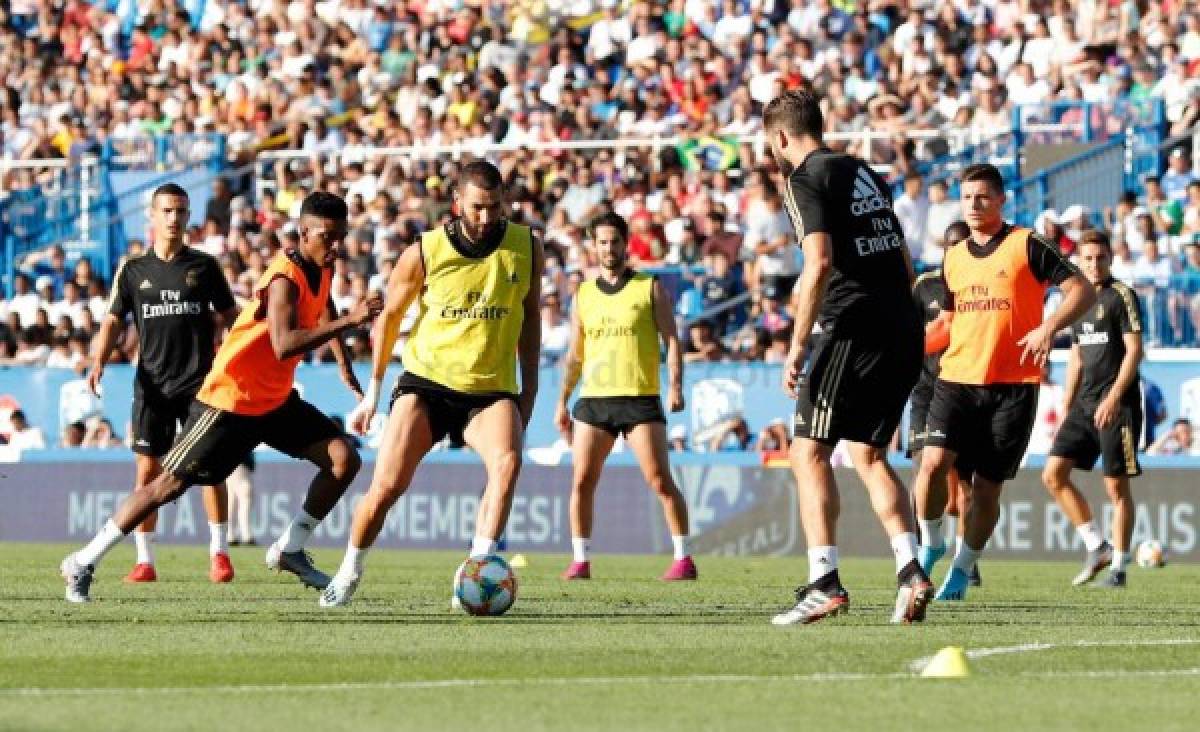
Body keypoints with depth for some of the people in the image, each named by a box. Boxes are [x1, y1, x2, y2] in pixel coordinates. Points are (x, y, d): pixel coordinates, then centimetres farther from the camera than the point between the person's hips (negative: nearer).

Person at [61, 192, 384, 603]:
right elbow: (284, 345, -41)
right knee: (171, 484, -7)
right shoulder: (286, 279, -25)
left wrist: (344, 364, 31)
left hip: (277, 400, 8)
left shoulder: (322, 269, 2)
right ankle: (83, 564, 3)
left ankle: (290, 550, 9)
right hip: (230, 399, -8)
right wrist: (349, 321, -43)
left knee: (344, 459, -3)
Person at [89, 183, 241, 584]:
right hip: (152, 383, 1)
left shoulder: (204, 266, 6)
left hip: (199, 381, -1)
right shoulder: (133, 270, 7)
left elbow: (231, 315, 11)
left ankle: (219, 552, 2)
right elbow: (114, 321, 5)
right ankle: (144, 560, 3)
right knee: (147, 468, -2)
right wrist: (99, 362, -11)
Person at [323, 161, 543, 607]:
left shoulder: (526, 248, -2)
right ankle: (348, 575, 11)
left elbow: (529, 316, 13)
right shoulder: (424, 253, -7)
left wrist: (529, 388, 10)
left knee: (507, 461, -30)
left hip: (491, 389, 1)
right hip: (426, 381, -1)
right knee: (388, 484, -12)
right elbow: (391, 316, 7)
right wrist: (373, 392, 11)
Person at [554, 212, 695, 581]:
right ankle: (580, 560, 3)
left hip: (641, 399, -4)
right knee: (581, 481, -4)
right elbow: (574, 355, 18)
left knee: (660, 481, -8)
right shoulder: (584, 294, 14)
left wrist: (675, 385, -13)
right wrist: (562, 402, 12)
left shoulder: (650, 288, 4)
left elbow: (671, 340, 0)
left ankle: (683, 558, -3)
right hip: (594, 399, 4)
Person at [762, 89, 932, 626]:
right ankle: (910, 570, -1)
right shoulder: (864, 173, 20)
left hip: (857, 331, -8)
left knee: (809, 452, -2)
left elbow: (819, 264, -19)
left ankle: (825, 582, -12)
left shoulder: (805, 179, -6)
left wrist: (797, 347, -16)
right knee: (868, 453, 14)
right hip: (904, 330, 8)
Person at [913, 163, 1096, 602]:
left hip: (1013, 386, -3)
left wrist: (1049, 327, -20)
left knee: (987, 484, 0)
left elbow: (1082, 291, -5)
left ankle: (962, 569, 18)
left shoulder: (1026, 246, -2)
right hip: (957, 380, 3)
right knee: (934, 461, -19)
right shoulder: (953, 258, 14)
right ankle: (930, 544, 4)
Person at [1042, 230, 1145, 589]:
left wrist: (1114, 397, -21)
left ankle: (1119, 566, 3)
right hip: (1084, 404, 7)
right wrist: (1066, 410, 17)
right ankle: (1097, 547, 8)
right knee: (1053, 474, 0)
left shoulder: (1122, 296, -5)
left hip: (1117, 405, -7)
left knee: (1117, 485, -4)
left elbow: (1134, 350, -12)